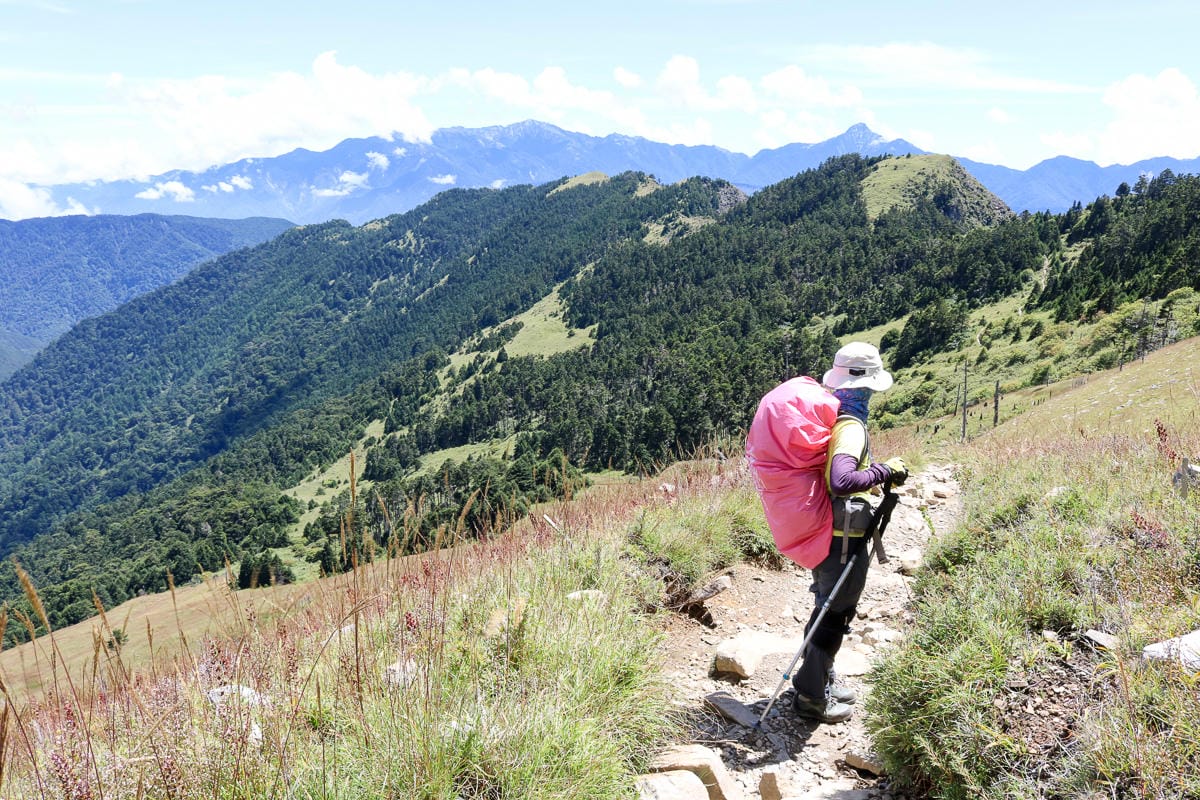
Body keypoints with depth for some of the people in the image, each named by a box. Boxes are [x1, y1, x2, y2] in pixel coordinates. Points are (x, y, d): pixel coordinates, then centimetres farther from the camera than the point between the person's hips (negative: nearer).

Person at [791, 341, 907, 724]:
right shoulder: (851, 426, -24)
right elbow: (841, 481, -40)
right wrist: (886, 471, -27)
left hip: (822, 529, 9)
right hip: (843, 537, -9)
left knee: (827, 608, 23)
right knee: (835, 615, 5)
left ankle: (820, 677, 39)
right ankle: (811, 695, 18)